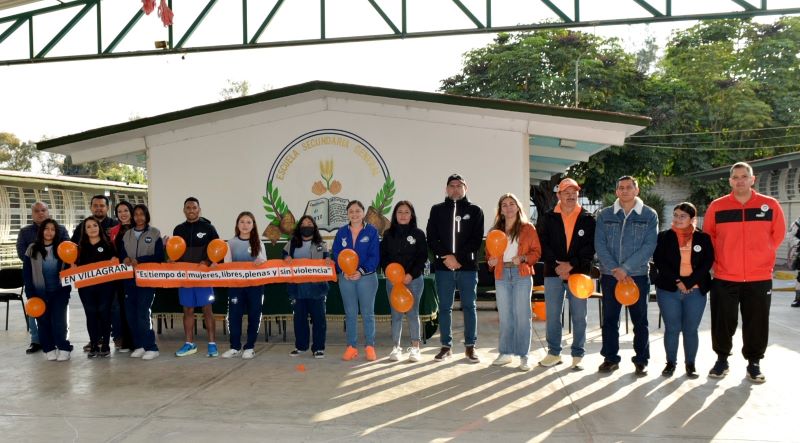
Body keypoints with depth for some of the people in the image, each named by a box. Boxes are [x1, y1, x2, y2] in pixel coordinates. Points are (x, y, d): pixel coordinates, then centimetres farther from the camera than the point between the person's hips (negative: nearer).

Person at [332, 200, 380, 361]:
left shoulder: (372, 231, -2)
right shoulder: (341, 232, 7)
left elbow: (375, 256, -6)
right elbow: (336, 254, 4)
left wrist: (362, 271, -18)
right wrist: (344, 271, -13)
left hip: (366, 277, -3)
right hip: (346, 278, 3)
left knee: (368, 313, 3)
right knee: (350, 313, 8)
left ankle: (369, 346, 12)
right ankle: (351, 347, 15)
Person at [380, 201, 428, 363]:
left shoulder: (418, 233, 1)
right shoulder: (388, 234, 7)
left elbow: (423, 257, -3)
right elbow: (383, 256, 7)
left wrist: (411, 274, -13)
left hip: (414, 279, -2)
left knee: (412, 313, 2)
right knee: (396, 314, 5)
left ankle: (415, 347, 10)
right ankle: (396, 347, 11)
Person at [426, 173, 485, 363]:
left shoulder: (475, 211, 7)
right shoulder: (437, 210, 10)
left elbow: (477, 240, -1)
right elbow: (431, 238, 3)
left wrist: (458, 258, -11)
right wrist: (446, 257, -11)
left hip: (468, 267, -1)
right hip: (443, 267, 1)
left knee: (469, 307, 4)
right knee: (444, 307, 5)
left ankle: (470, 346, 13)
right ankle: (446, 346, 14)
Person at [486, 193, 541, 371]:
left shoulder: (528, 228, 3)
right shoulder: (496, 230, 11)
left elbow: (537, 252, 1)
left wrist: (523, 258, -15)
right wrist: (491, 261, -6)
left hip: (522, 275, -3)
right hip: (501, 276, 3)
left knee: (522, 315, -2)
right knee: (504, 316, 9)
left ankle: (523, 356, 6)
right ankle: (505, 353, 19)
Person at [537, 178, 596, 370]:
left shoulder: (587, 219, 3)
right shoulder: (549, 218, 6)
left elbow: (590, 248, -3)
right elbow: (543, 244, 1)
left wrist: (571, 265, -13)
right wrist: (556, 264, -12)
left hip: (578, 274, -1)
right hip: (553, 273, 1)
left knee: (579, 317, 4)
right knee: (552, 316, 6)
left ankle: (578, 355, 14)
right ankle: (554, 353, 19)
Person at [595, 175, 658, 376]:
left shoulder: (649, 215, 0)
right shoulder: (605, 215, 4)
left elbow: (649, 246, -8)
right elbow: (599, 244, -2)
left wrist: (625, 268, -15)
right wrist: (615, 269, -12)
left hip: (638, 275, -1)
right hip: (610, 275, 1)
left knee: (640, 320, 6)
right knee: (609, 319, 7)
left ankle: (641, 360, 18)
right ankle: (610, 358, 18)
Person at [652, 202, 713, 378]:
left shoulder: (703, 238, 4)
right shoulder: (664, 237, 4)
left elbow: (707, 262, -3)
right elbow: (659, 261, -4)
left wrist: (689, 282, -12)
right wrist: (677, 281, -13)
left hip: (695, 291, 0)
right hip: (668, 290, 0)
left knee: (691, 329, 5)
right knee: (671, 328, 4)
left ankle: (690, 364, 19)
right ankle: (671, 363, 17)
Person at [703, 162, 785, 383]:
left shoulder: (770, 205, -1)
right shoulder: (717, 206, -1)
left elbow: (778, 234, 11)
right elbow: (708, 236, 11)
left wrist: (760, 256, 9)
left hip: (759, 277, 0)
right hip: (724, 277, 0)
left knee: (757, 323, 7)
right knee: (723, 321, 6)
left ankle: (754, 363, 22)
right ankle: (722, 359, 22)